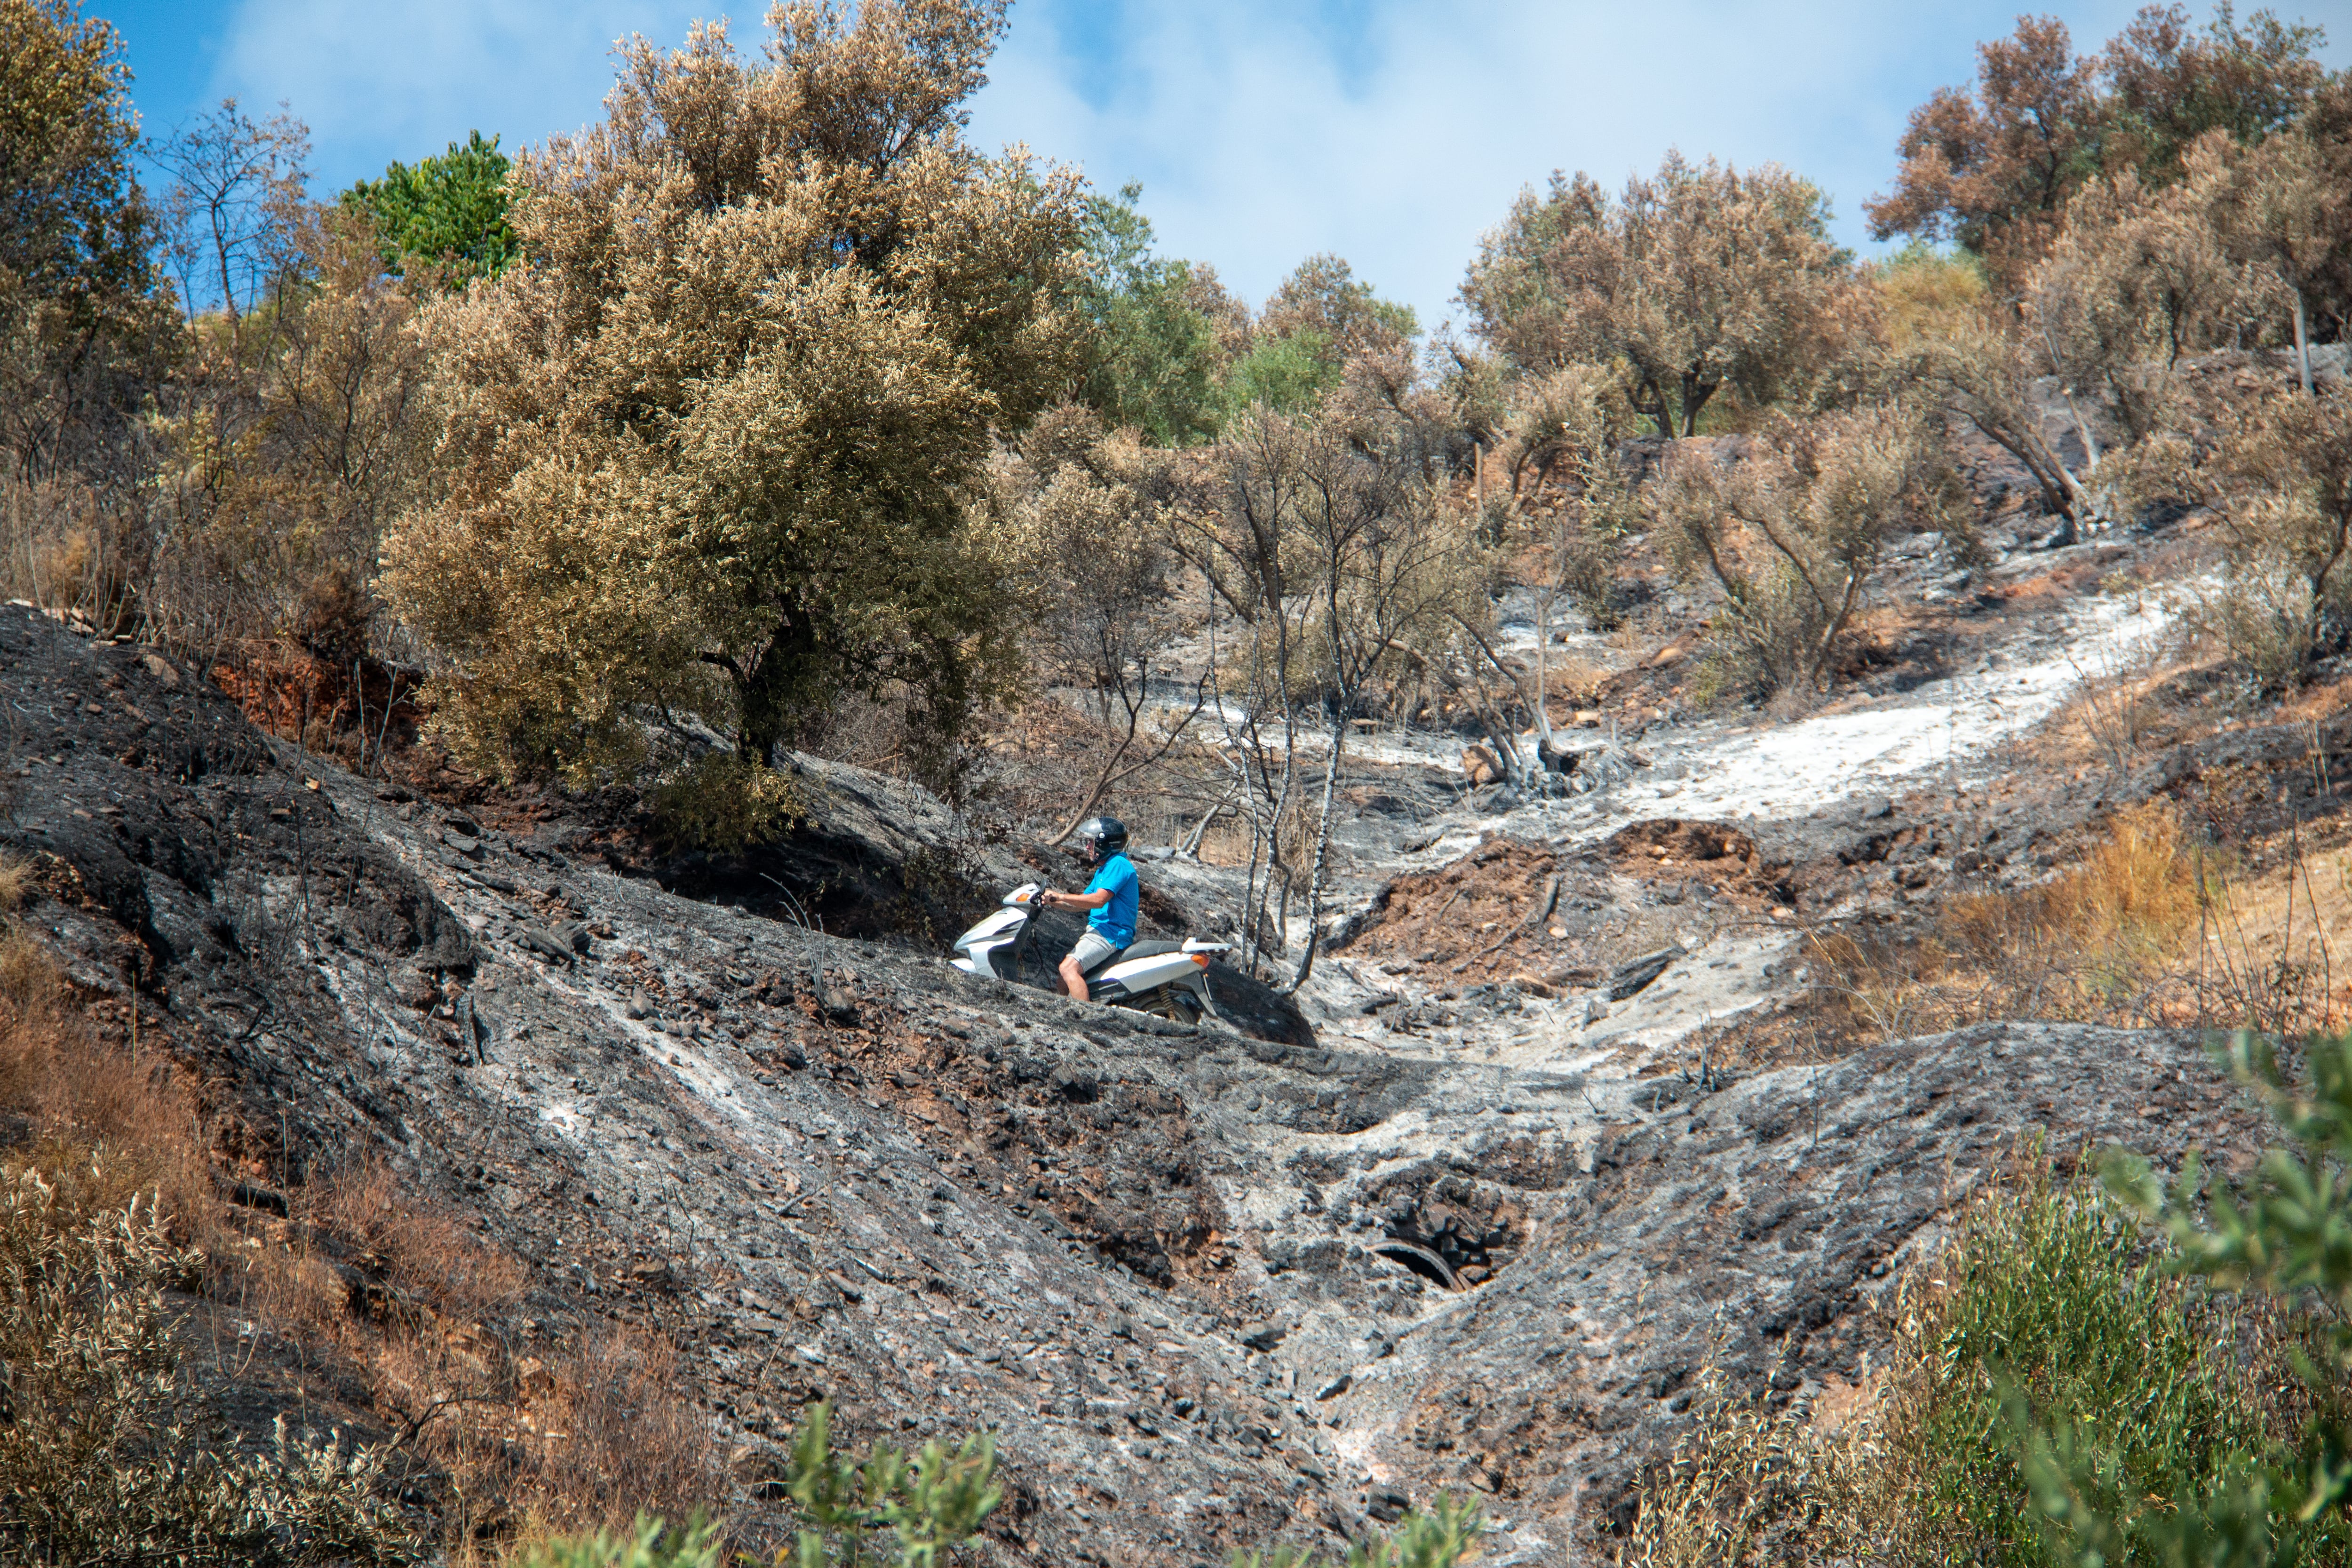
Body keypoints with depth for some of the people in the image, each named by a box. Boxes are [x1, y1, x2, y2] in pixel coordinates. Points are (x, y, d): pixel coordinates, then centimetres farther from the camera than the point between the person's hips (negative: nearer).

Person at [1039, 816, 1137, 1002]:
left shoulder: (1118, 865, -12)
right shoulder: (1104, 868, 21)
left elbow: (1099, 900, -24)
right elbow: (1082, 904, 22)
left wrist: (1060, 896, -21)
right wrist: (1052, 902, 7)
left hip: (1111, 934, -11)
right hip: (1098, 929, 11)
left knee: (1069, 968, -26)